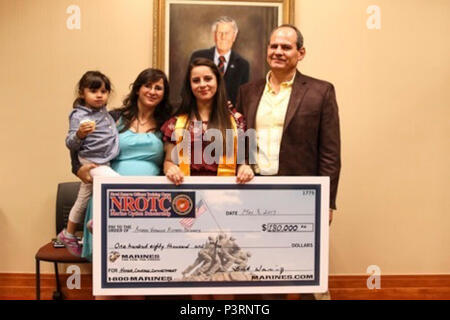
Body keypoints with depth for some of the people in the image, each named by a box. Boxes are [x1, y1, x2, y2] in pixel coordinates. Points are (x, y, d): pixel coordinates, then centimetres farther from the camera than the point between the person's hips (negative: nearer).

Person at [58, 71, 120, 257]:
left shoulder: (104, 112, 7)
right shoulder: (79, 116, -15)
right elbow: (71, 145, -17)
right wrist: (80, 134, -34)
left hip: (105, 163, 7)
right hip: (92, 164, -7)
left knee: (82, 201, 18)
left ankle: (69, 235, 35)